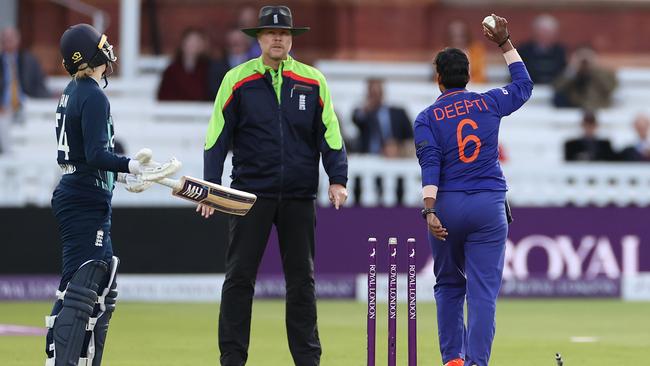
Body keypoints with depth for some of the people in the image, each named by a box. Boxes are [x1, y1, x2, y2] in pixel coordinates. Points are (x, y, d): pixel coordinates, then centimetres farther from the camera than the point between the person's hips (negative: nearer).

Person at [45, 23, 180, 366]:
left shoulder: (72, 92, 14)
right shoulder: (93, 97, -15)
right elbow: (96, 155, -24)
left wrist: (122, 175, 26)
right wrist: (130, 166, -34)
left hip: (77, 197, 10)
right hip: (85, 205, -10)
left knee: (103, 292, 15)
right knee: (79, 291, -14)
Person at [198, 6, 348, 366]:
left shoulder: (312, 81, 5)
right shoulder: (237, 80, 1)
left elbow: (329, 133, 6)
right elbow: (217, 137, 1)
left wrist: (337, 180, -4)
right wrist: (210, 186, -5)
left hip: (299, 196, 2)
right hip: (251, 192, -1)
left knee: (302, 279, 7)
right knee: (239, 277, -2)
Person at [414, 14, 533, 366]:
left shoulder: (427, 118, 1)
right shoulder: (488, 103, 5)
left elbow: (430, 165, -12)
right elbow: (524, 85, 23)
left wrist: (429, 210, -19)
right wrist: (504, 44, 26)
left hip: (447, 205, 0)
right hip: (489, 205, 0)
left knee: (449, 285, 17)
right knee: (483, 290, -4)